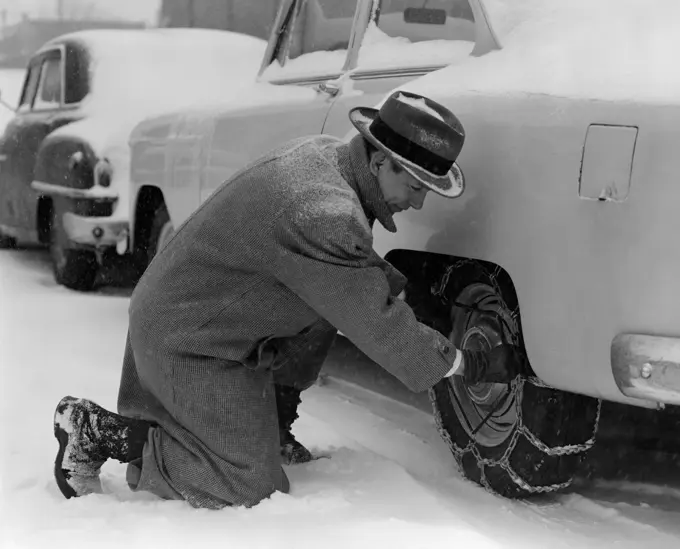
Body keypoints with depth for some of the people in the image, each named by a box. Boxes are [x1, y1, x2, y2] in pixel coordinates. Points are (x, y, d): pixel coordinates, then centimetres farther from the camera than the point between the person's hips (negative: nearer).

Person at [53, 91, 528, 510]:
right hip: (188, 344, -10)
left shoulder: (325, 152, -2)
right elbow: (378, 325, -24)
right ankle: (98, 432, -3)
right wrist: (471, 366, -15)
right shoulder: (323, 217, -32)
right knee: (250, 490, -7)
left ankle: (273, 431, 18)